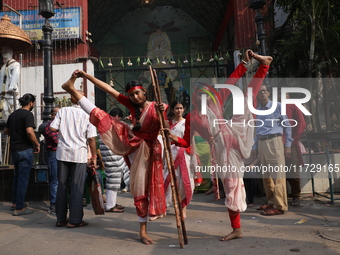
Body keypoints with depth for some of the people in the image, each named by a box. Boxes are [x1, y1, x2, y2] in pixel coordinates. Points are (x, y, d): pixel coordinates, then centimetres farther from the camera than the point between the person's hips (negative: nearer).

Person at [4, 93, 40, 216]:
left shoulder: (13, 114, 11)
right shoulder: (28, 114, -14)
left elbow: (6, 131, 20)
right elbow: (29, 132, -27)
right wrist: (37, 144, -15)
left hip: (14, 149, 8)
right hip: (25, 150, -8)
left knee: (17, 176, 21)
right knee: (23, 178, -1)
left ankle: (15, 202, 32)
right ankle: (19, 208, 4)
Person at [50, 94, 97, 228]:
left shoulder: (62, 111, 2)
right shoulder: (88, 115, -3)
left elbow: (53, 128, -5)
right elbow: (91, 138, -6)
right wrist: (94, 157, 2)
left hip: (62, 152, 3)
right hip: (79, 153, -2)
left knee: (61, 185, 12)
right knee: (77, 187, 4)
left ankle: (60, 218, 20)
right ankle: (74, 220, 7)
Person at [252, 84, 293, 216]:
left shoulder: (277, 106, 0)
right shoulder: (257, 110, 15)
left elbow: (287, 126, 0)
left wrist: (287, 145, -5)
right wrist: (255, 147, 16)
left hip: (274, 141, -6)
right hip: (261, 143, 6)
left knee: (277, 174, -8)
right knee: (266, 175, 10)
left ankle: (279, 206, -5)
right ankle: (271, 201, 21)